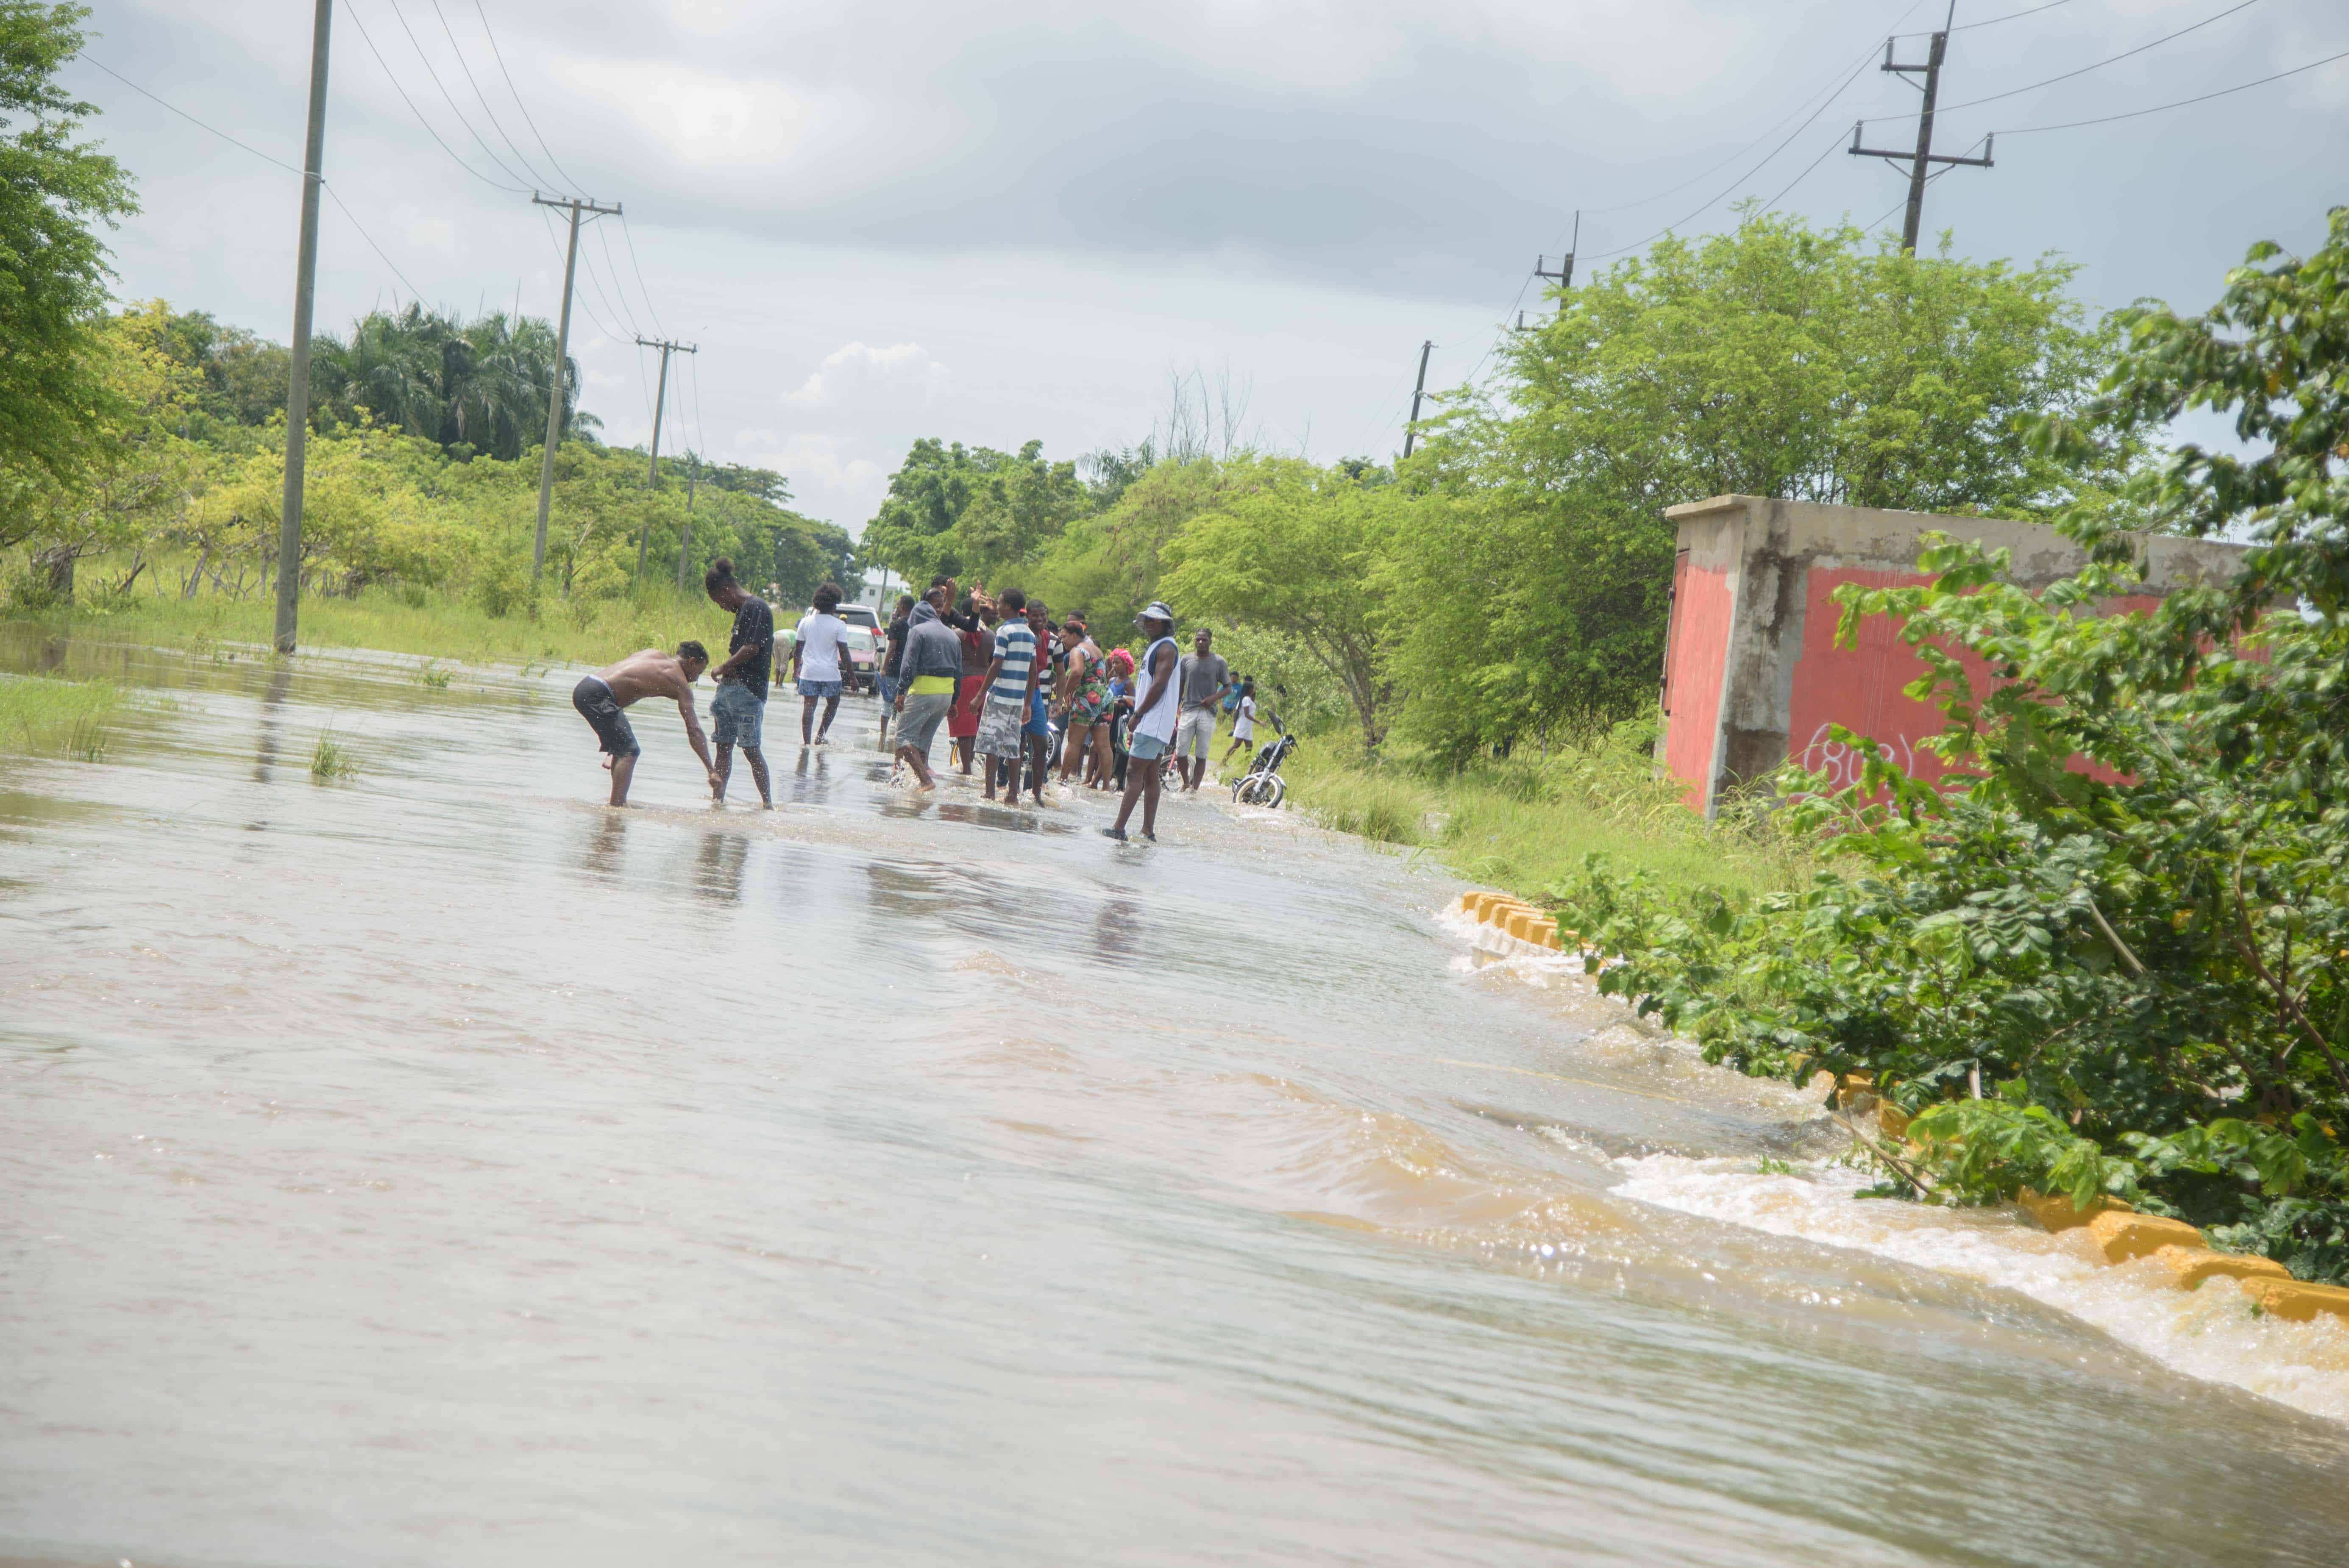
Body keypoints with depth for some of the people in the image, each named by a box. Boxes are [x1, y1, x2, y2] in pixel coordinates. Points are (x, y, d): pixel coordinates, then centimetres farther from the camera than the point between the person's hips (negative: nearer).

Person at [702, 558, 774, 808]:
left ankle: (768, 802, -2)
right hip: (730, 687, 9)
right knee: (723, 747, 7)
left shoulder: (756, 607, -11)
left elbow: (752, 648, -19)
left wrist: (723, 668, -10)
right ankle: (717, 798, 9)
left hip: (748, 690, -9)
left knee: (751, 749, -8)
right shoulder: (742, 610, 18)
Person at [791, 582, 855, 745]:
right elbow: (844, 653, -9)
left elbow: (797, 649, 7)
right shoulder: (839, 626, -7)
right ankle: (820, 736, 9)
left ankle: (806, 741, -3)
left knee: (808, 707, 3)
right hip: (830, 673, -2)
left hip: (809, 672, 2)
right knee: (833, 704, 17)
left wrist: (796, 670, 18)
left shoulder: (806, 622, 4)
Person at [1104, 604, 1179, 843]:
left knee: (1134, 773, -13)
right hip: (1150, 724, 10)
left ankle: (1119, 828, -17)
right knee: (1150, 777, 8)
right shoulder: (1155, 648, 22)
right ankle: (1149, 830, 8)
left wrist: (1138, 715, -14)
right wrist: (1136, 728, 21)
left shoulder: (1166, 648, -10)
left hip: (1153, 724, -10)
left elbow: (1159, 686, -19)